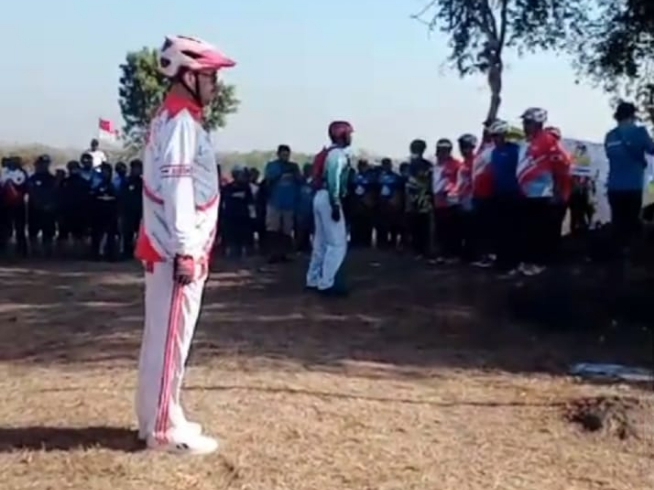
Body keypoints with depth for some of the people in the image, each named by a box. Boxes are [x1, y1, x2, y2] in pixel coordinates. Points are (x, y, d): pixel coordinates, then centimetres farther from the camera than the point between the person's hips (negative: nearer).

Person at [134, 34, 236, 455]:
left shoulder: (177, 119, 17)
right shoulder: (181, 122, -14)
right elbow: (176, 190, -23)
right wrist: (185, 252, -25)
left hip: (172, 249, 10)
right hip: (175, 251, -10)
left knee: (163, 336, 14)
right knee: (171, 338, -4)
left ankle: (156, 418, 24)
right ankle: (164, 428, 3)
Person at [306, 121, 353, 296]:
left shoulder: (330, 152, 19)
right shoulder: (339, 154, -11)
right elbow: (334, 180, -22)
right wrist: (336, 205, -25)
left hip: (321, 197, 10)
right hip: (328, 199, -10)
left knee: (322, 242, 15)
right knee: (338, 243, -7)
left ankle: (313, 280, 20)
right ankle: (326, 284, -7)